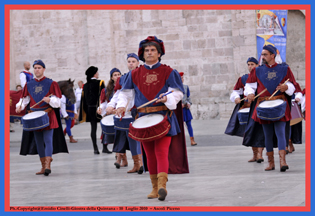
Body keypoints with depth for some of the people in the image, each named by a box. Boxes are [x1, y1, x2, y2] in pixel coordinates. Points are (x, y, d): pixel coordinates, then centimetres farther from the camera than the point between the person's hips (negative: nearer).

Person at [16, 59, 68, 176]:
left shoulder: (51, 83, 1)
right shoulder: (29, 85, 11)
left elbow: (57, 102, -1)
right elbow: (24, 99, 11)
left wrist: (49, 100, -22)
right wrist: (19, 106, -9)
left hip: (48, 115, -4)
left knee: (48, 140, -12)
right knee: (39, 142, 6)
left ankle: (47, 165, -18)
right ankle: (43, 166, 13)